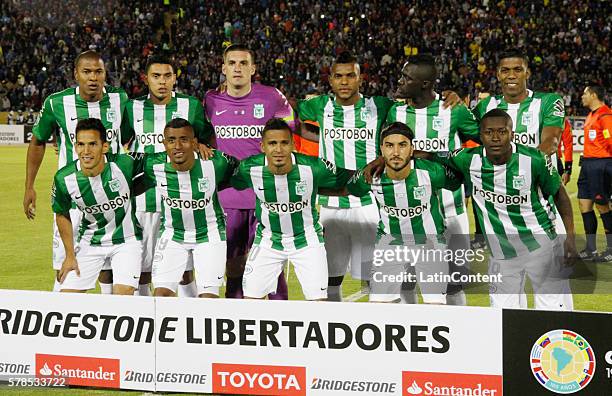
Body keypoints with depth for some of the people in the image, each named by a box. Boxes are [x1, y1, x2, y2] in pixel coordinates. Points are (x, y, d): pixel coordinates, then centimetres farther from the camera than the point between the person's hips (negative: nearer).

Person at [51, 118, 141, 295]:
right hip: (89, 242, 2)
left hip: (126, 239, -2)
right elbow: (62, 215, 1)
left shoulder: (124, 165, -24)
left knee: (123, 294, -19)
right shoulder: (63, 178, -17)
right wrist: (70, 255, 3)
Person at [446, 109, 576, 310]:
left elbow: (559, 194, -1)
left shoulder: (534, 160, -16)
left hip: (542, 244, -2)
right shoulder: (468, 160, -12)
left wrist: (570, 236, -6)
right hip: (501, 253, 2)